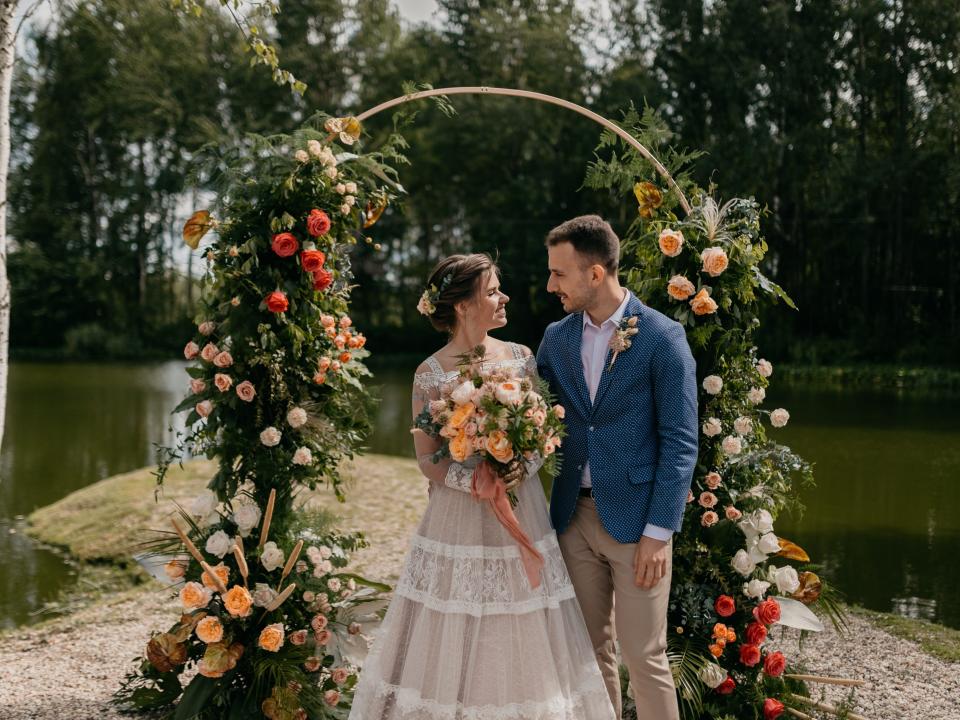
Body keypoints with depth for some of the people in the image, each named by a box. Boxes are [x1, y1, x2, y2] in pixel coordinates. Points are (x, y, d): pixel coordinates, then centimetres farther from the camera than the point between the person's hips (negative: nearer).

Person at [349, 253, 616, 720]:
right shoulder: (432, 374, -7)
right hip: (460, 520, -3)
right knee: (456, 648, 2)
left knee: (525, 644, 7)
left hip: (521, 513, 3)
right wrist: (474, 480, -21)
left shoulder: (520, 358, 4)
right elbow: (427, 460, -5)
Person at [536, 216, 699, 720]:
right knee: (591, 650, 13)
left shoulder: (663, 338, -9)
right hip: (575, 516, 5)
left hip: (635, 520, -5)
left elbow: (680, 442, -10)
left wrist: (659, 531, -14)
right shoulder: (556, 338, 7)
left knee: (643, 657, 0)